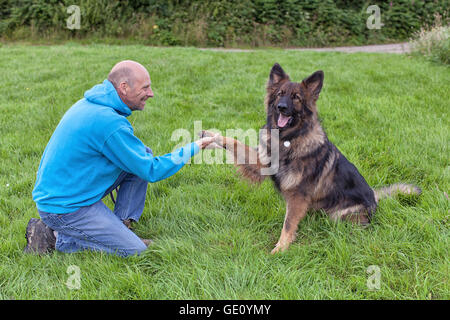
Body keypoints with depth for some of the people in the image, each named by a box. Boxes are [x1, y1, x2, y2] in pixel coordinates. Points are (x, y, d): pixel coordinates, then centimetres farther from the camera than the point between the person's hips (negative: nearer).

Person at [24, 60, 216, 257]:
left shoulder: (90, 104, 5)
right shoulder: (110, 123, -25)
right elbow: (151, 172, -19)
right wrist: (193, 149, -9)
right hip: (64, 208, -9)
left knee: (143, 154, 5)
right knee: (134, 251, -9)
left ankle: (121, 226, 8)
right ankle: (54, 237, -3)